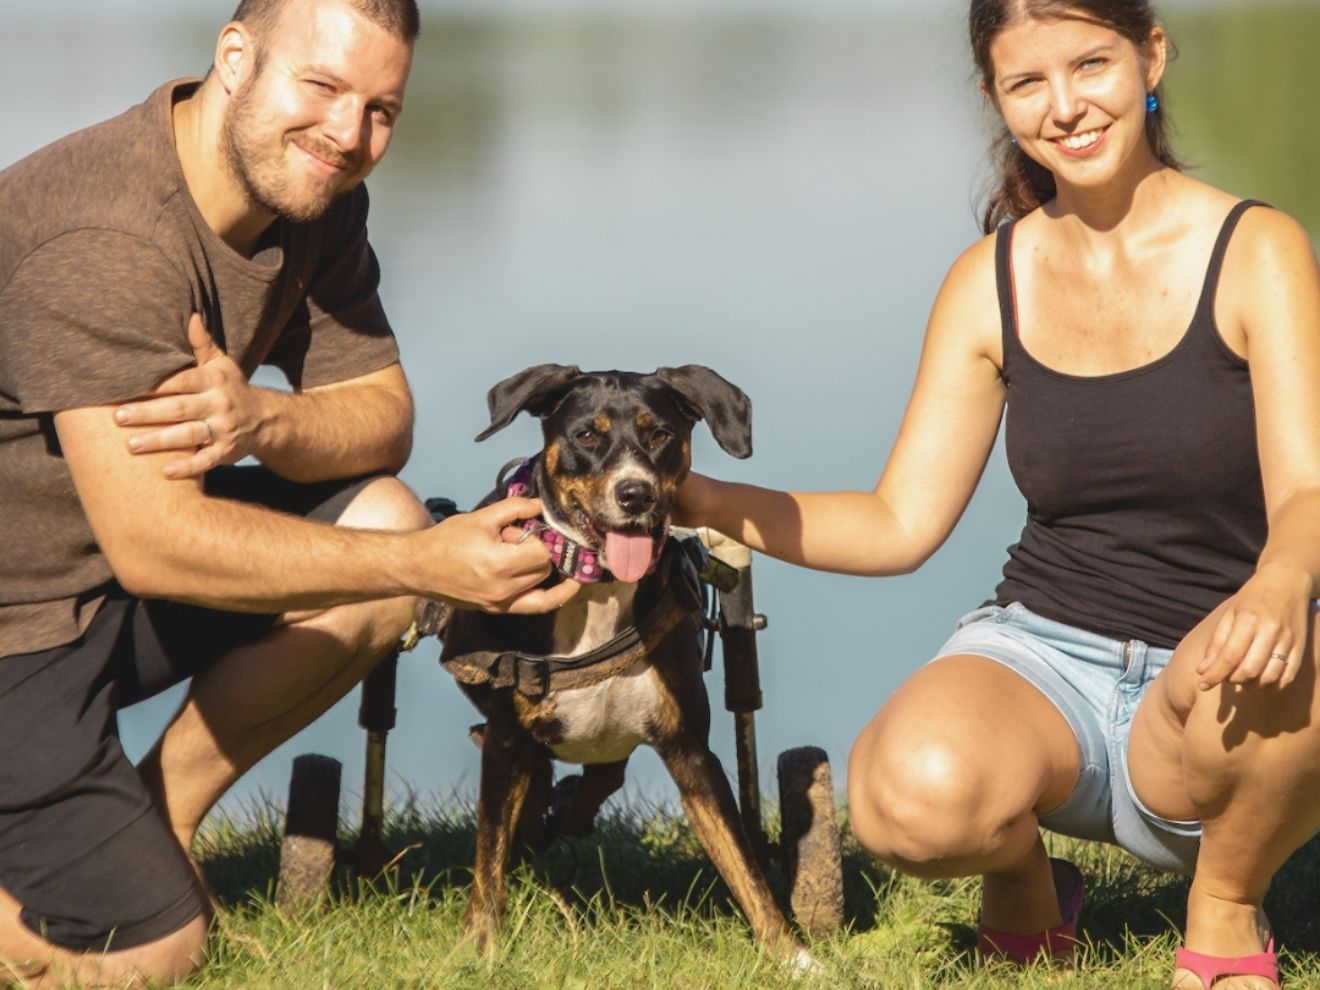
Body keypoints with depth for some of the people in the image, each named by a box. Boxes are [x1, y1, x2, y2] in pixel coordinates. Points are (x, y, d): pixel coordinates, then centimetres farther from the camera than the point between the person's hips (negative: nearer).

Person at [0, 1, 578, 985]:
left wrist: (261, 421, -25)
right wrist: (430, 565, -35)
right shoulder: (103, 239, -29)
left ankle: (160, 813, 4)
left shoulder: (316, 199, -1)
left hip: (109, 588, 8)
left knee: (382, 523, -10)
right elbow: (152, 543, -33)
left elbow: (383, 416, 0)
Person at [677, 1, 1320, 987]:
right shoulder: (992, 283, 5)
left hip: (1204, 690, -1)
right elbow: (901, 523, 5)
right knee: (915, 794, -34)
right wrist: (707, 502, -10)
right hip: (1041, 653, 2)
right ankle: (1025, 891, 5)